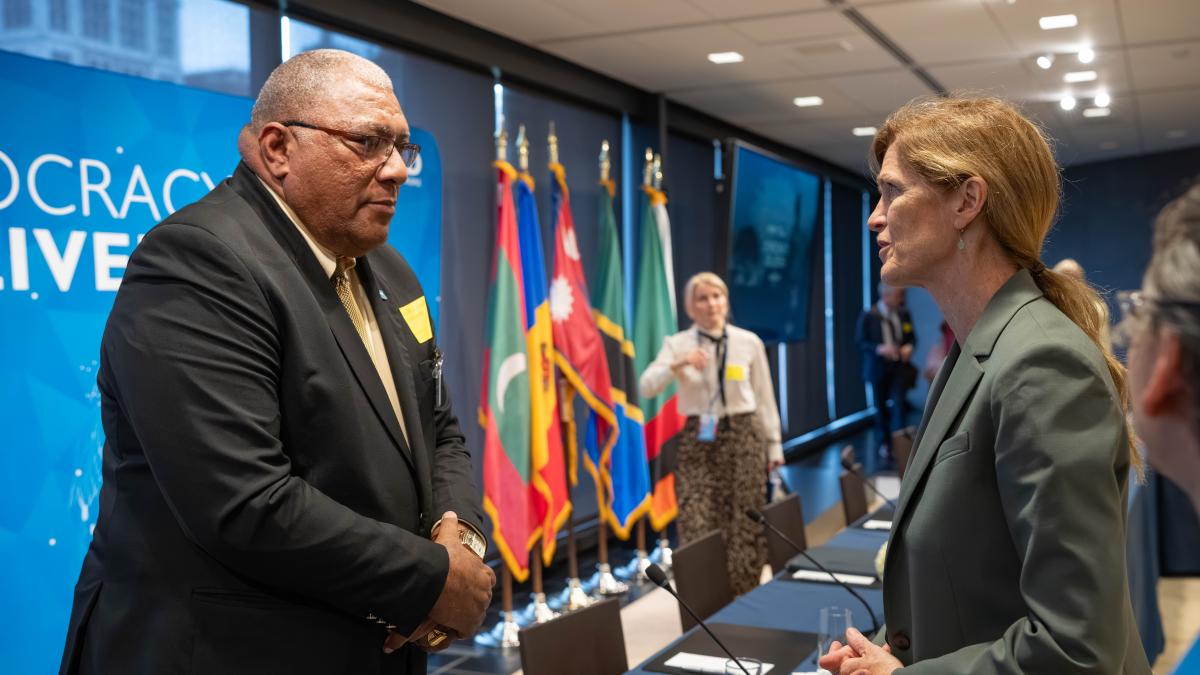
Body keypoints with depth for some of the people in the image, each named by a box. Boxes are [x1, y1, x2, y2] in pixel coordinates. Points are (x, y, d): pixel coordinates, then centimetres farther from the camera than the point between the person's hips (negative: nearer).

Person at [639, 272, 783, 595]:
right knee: (698, 527, -5)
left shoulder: (749, 342, 3)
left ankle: (743, 599, 21)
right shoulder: (676, 344, 0)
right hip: (698, 439, -1)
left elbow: (764, 397, 8)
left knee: (746, 527, 5)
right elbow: (646, 387, -11)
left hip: (744, 436, 1)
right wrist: (679, 364, -26)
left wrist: (774, 444, 8)